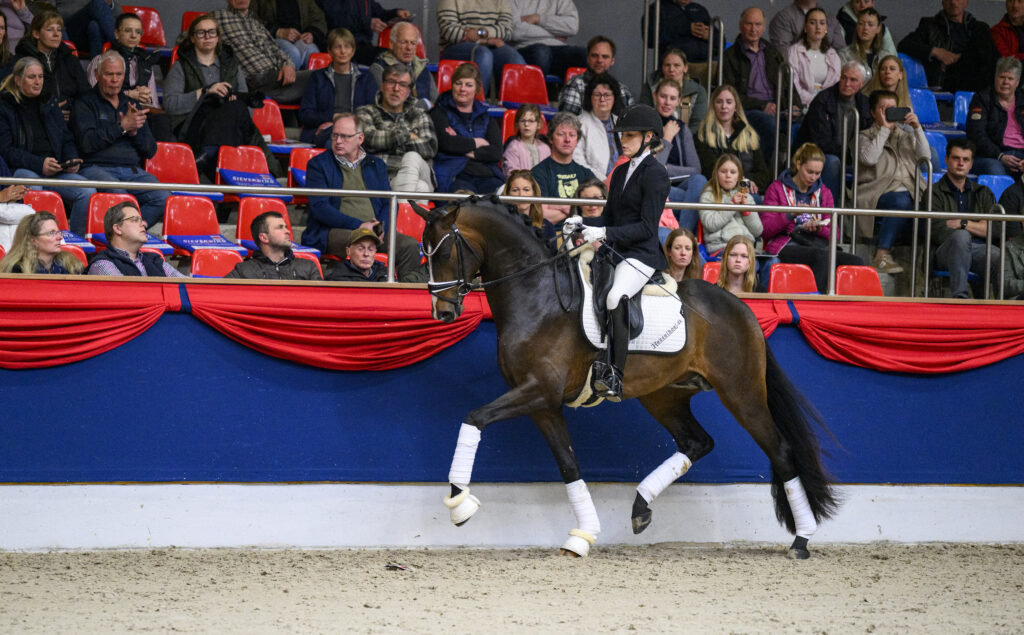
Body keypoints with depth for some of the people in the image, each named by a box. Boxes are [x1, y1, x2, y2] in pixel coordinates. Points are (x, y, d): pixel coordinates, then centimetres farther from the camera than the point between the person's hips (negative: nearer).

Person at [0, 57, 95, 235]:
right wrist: (39, 164, -18)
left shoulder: (49, 105, 25)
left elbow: (67, 140, 25)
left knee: (88, 191, -22)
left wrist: (72, 160, 1)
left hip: (55, 171, 5)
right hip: (21, 170, -5)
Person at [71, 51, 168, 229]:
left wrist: (134, 132, -1)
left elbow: (151, 151, 20)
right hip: (97, 168, -5)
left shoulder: (132, 105, 24)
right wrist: (122, 126, -9)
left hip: (133, 171, 5)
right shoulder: (85, 103, 9)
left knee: (163, 199, -25)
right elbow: (86, 142, -9)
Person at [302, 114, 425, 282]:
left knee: (409, 244, -24)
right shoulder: (318, 164, 9)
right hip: (333, 231, -4)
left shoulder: (376, 165, 23)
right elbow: (319, 207, -3)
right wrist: (358, 225, -12)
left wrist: (381, 227, -7)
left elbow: (389, 203, 17)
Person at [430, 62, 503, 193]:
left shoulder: (486, 118, 26)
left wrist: (468, 152, -2)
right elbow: (446, 142, -5)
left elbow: (496, 153, 11)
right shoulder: (440, 113, 15)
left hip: (487, 175, 4)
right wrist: (477, 143, 9)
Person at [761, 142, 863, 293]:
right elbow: (764, 230, 1)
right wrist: (790, 215, -14)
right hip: (786, 247, -5)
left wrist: (818, 229, -5)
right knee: (822, 256, -38)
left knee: (856, 263, -25)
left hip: (817, 245, 5)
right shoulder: (777, 189, 11)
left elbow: (833, 233, 19)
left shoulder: (824, 193, 22)